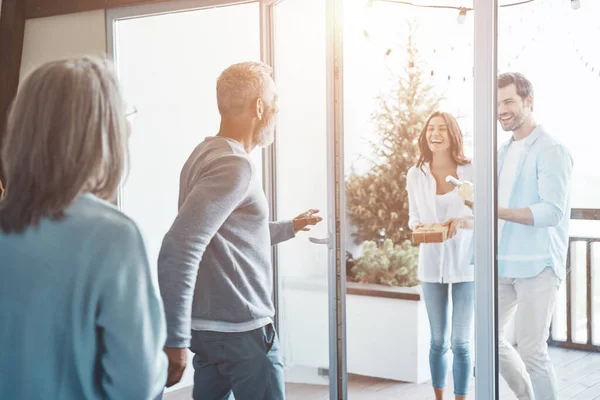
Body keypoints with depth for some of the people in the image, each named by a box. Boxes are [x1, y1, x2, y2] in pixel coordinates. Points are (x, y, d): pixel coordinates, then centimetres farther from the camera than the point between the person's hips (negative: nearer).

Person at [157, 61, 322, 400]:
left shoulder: (208, 153, 9)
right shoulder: (234, 165, -20)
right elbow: (179, 251, -29)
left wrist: (290, 227, 35)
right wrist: (176, 340, -27)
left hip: (210, 324, 9)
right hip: (241, 330, -9)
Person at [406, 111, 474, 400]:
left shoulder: (471, 172, -7)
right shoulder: (416, 174, 0)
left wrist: (462, 222, -23)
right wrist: (417, 226, -13)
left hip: (465, 263, -2)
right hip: (432, 263, 2)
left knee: (461, 342, 0)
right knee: (438, 341, 11)